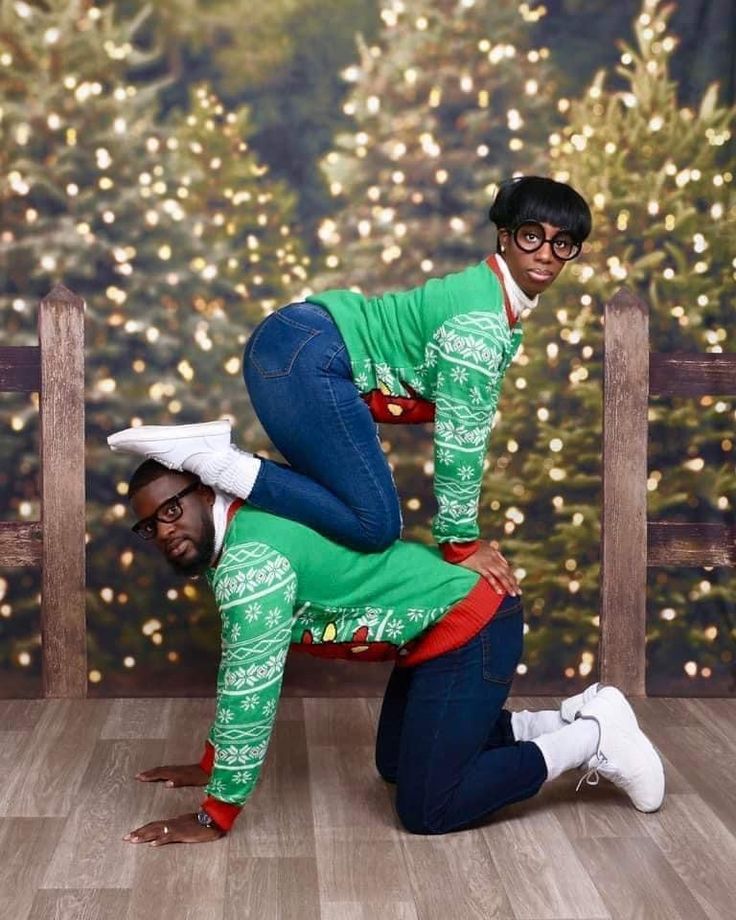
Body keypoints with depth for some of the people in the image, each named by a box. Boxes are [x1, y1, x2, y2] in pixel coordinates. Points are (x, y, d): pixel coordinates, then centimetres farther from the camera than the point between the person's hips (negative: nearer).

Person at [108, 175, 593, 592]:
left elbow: (473, 423, 17)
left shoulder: (499, 301, 14)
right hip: (307, 356, -10)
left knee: (350, 502, 15)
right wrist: (461, 542, -7)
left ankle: (221, 450, 6)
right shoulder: (481, 319, -16)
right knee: (375, 525, -13)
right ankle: (212, 459, -14)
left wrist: (462, 529, 15)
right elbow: (459, 436, -17)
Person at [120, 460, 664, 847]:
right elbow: (236, 668, 19)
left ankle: (592, 739, 2)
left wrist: (214, 817, -19)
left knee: (426, 808, -11)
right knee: (395, 765, 23)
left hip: (470, 627, -11)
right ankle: (568, 722, 22)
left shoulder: (249, 558, -24)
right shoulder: (228, 552, 8)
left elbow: (251, 689, -26)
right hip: (434, 633, 11)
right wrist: (210, 765, 22)